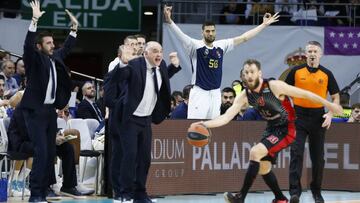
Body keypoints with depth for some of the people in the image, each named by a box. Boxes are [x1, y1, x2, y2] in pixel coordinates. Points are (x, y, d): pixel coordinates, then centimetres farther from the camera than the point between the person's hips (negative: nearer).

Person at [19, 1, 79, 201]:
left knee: (51, 153, 6)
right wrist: (35, 20, -30)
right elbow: (28, 44, -23)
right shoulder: (34, 59, -5)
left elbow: (66, 49, 31)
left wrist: (74, 29, 27)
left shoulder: (55, 57, 12)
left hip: (51, 110, 7)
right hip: (35, 111, -7)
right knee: (41, 152, -13)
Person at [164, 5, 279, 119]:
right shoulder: (195, 46, -8)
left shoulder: (221, 46, 8)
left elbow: (243, 38, 12)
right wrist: (169, 21, -44)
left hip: (215, 94, 6)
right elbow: (181, 36, -24)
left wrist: (264, 25, 13)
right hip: (199, 93, -6)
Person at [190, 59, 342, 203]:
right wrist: (205, 124, -29)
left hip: (286, 129, -7)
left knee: (255, 153, -23)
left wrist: (328, 104, -8)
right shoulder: (244, 96, -7)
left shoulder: (274, 86, -22)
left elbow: (304, 94, -14)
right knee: (263, 167, 12)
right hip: (271, 128, 7)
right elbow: (226, 117, -12)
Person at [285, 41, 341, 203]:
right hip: (299, 115, -1)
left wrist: (330, 114, -8)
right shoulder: (296, 71, 1)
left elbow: (335, 97, 6)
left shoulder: (326, 74, 1)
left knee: (318, 157, 7)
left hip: (318, 117, 1)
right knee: (296, 153, -11)